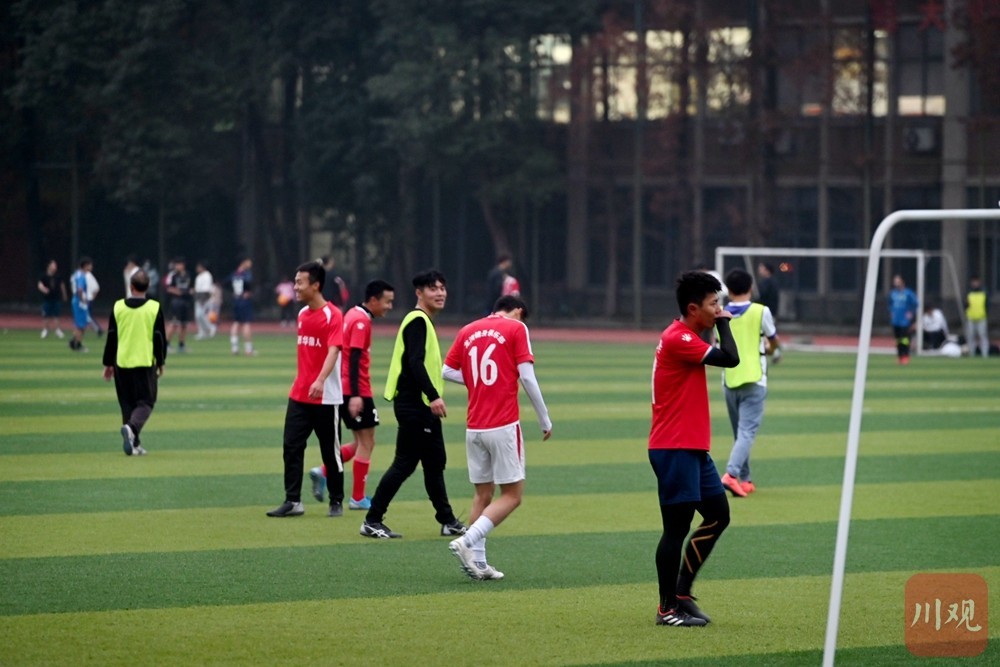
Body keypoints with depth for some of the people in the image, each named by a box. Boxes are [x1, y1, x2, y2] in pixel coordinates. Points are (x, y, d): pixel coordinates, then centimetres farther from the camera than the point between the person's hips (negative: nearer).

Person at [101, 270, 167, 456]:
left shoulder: (118, 307, 0)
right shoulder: (154, 308, -5)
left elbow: (111, 337, 4)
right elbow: (160, 337, -2)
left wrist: (108, 364, 13)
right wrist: (160, 362, 10)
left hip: (122, 363, 2)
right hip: (146, 363, -2)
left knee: (127, 404, 12)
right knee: (145, 402, 3)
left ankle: (134, 444, 11)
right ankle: (131, 427, -26)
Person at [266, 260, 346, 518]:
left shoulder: (332, 315, -12)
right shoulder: (302, 314, 11)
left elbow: (333, 351, -24)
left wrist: (320, 381, -38)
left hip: (325, 397, -7)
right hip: (299, 394, 7)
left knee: (330, 451, 4)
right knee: (291, 447, -1)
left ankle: (336, 502, 16)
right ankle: (293, 501, 0)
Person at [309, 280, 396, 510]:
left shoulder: (353, 315, 14)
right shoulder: (361, 321, -15)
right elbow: (354, 358, -22)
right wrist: (355, 395, -26)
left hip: (345, 389, 9)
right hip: (357, 391, -9)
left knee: (362, 443, 16)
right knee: (366, 443, 1)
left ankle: (323, 472, 5)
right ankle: (358, 498, 5)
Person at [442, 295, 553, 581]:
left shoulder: (467, 331, 12)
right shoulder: (516, 329, -2)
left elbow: (447, 371, 12)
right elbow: (527, 377, -7)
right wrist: (545, 420, 0)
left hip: (474, 426, 6)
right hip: (504, 426, -6)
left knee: (483, 494, 13)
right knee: (512, 495, 1)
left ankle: (478, 563, 9)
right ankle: (467, 541, -14)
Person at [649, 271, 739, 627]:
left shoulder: (686, 338, 16)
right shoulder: (677, 338, -17)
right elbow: (730, 359, -20)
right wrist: (724, 323, -8)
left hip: (694, 448, 11)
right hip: (674, 448, -11)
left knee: (718, 515, 12)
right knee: (677, 526, -5)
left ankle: (681, 591, 18)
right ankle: (668, 609, 4)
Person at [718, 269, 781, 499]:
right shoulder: (761, 312, -6)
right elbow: (775, 343, 9)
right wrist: (769, 349, 32)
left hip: (729, 381, 4)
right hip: (754, 380, -4)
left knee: (740, 433, 16)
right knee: (747, 432, -8)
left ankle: (745, 480, 20)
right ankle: (731, 474, -26)